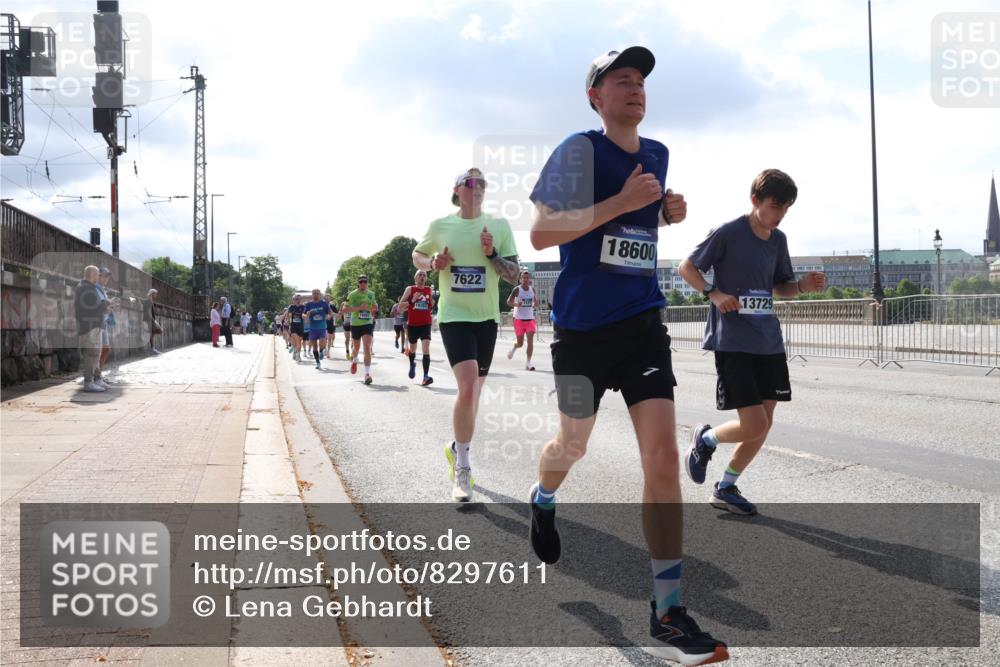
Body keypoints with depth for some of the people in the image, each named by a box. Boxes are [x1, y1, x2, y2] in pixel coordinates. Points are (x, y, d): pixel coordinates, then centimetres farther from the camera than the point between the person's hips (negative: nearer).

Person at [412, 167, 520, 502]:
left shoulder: (499, 225, 1)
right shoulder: (440, 226, 0)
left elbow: (514, 276, 1)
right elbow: (417, 255, 17)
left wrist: (492, 254, -17)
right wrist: (433, 263, -5)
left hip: (486, 317, 3)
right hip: (454, 316, -3)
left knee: (473, 392, 13)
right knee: (468, 387, -20)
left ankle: (457, 448, 38)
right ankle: (462, 468, -7)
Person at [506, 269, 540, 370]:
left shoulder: (532, 289, 7)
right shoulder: (517, 289, -4)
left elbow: (536, 303, 17)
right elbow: (509, 302, -9)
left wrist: (535, 305, -7)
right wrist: (516, 304, -29)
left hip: (530, 318, 3)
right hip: (519, 318, -3)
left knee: (531, 340, -12)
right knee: (520, 343, 2)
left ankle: (528, 362, -9)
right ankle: (514, 348, 38)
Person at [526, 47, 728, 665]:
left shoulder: (657, 154, 10)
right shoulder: (578, 150, -8)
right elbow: (540, 233, -15)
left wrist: (666, 213, 6)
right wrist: (619, 203, -22)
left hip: (643, 323, 4)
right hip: (584, 326, -3)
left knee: (664, 456, -9)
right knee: (575, 444, 15)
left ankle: (668, 615, -4)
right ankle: (543, 499, 54)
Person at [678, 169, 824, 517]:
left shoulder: (778, 239, 9)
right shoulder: (727, 233, -9)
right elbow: (686, 267, -3)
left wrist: (803, 285, -2)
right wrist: (714, 293, -17)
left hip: (769, 343, 7)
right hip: (733, 343, -7)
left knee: (763, 426, 8)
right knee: (754, 426, -11)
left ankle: (725, 489, 24)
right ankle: (705, 439, 20)